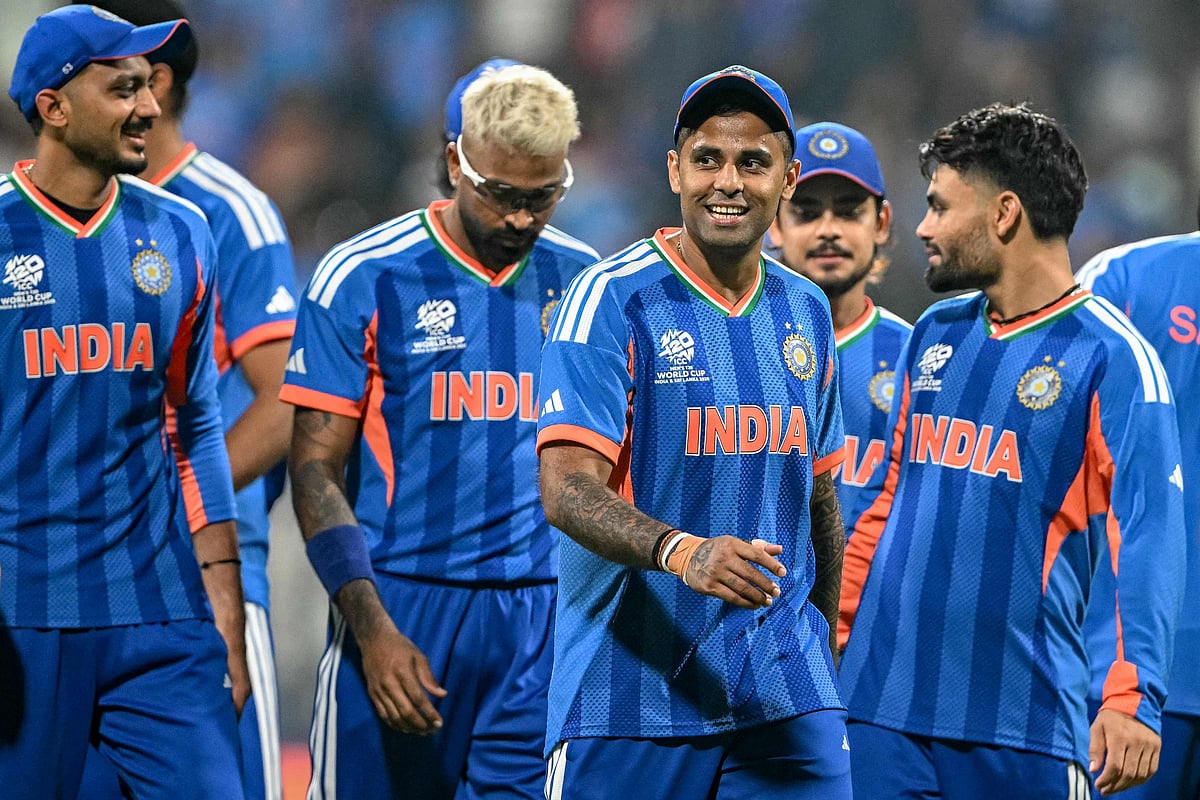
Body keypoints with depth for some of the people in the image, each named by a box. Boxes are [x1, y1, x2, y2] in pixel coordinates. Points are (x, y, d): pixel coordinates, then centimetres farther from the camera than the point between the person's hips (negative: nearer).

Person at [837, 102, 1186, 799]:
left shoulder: (1112, 357, -6)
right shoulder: (935, 334, 14)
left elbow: (1148, 535, -14)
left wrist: (1133, 696, -25)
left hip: (1026, 722, -5)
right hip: (883, 701, 5)